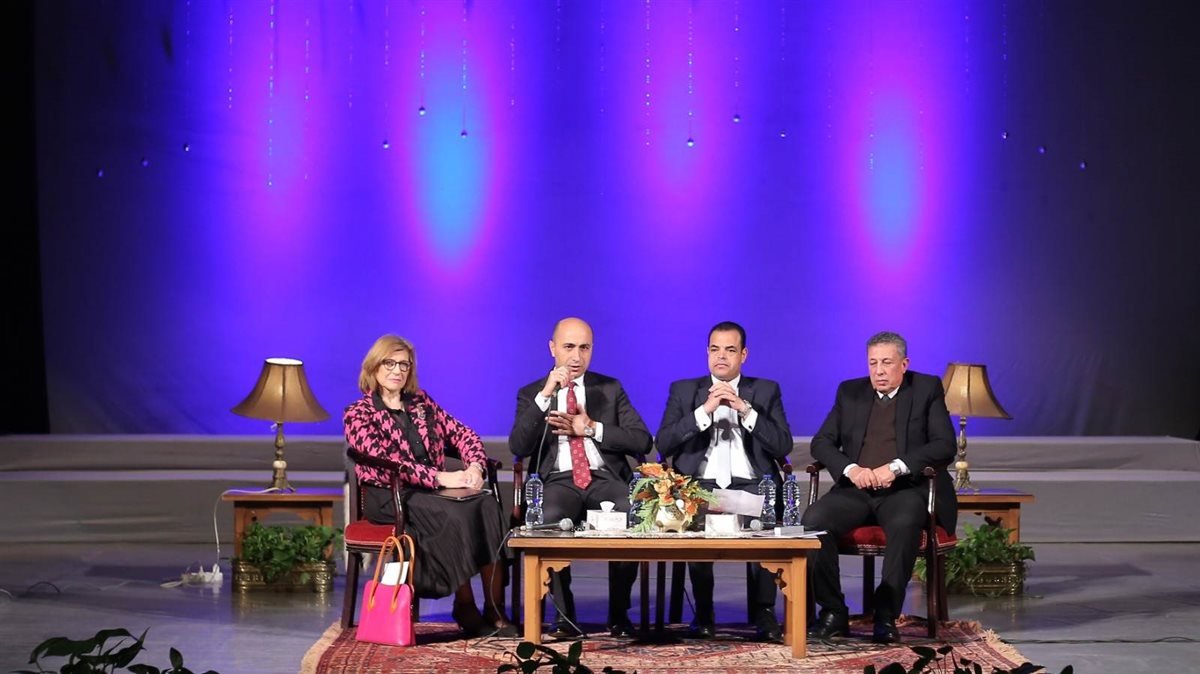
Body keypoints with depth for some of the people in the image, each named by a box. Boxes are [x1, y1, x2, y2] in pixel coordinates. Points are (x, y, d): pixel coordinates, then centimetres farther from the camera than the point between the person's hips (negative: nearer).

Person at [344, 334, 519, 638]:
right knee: (453, 516, -33)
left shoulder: (421, 402, 19)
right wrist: (439, 477, -21)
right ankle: (465, 610, -21)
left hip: (435, 489, 5)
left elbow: (462, 434, 15)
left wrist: (475, 467, -7)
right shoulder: (359, 413, 2)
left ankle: (495, 610, -28)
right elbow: (382, 462, -12)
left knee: (487, 506, -25)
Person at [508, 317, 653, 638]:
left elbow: (642, 441, 6)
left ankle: (619, 613, -19)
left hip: (606, 478, 1)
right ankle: (563, 614, -22)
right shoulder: (531, 394, 14)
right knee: (550, 519, -37)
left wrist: (590, 428, -5)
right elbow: (518, 447, -3)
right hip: (558, 481, -1)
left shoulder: (610, 389, 17)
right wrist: (545, 395, -12)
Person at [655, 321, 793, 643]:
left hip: (751, 485, 0)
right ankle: (703, 613, -18)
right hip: (700, 484, 0)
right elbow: (663, 445, 1)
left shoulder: (766, 391, 14)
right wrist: (704, 411, -10)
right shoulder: (683, 390, 14)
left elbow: (783, 446, 1)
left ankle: (763, 610, -20)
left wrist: (745, 409, -10)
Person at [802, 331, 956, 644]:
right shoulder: (850, 392, 15)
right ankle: (833, 613, -17)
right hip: (856, 489, 3)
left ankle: (886, 615, -29)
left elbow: (945, 446, -5)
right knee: (813, 519, -26)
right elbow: (822, 442, 10)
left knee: (905, 524, -38)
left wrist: (896, 467, -19)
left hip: (906, 489, -3)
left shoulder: (927, 389, 6)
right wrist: (850, 469, -12)